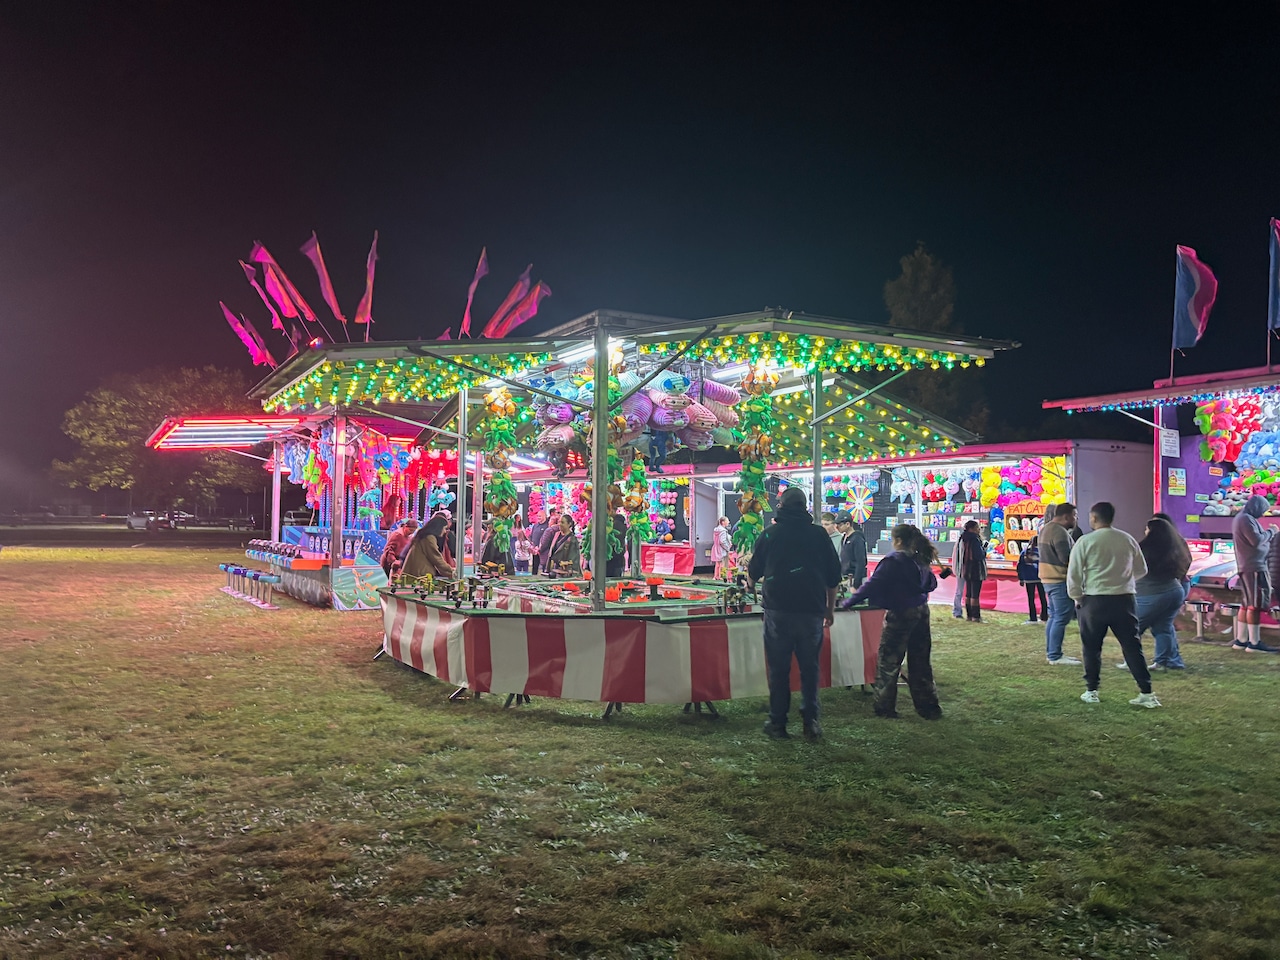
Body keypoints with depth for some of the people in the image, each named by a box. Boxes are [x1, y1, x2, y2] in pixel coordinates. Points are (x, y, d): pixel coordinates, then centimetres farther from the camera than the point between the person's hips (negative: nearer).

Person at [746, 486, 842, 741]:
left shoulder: (770, 534, 3)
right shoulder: (819, 534, 4)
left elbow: (753, 575, 13)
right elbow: (834, 577, 8)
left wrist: (752, 581, 36)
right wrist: (830, 609, 19)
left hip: (778, 611, -1)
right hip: (812, 611, 1)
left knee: (778, 669, 6)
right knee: (810, 667, 10)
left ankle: (778, 723, 11)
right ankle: (811, 722, 11)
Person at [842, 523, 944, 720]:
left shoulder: (893, 561, -16)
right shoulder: (921, 560, 6)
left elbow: (873, 585, -18)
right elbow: (931, 584, 18)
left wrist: (850, 602, -12)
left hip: (900, 615, -7)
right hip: (921, 612, 7)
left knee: (888, 661, 3)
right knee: (920, 661, 14)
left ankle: (885, 707, 7)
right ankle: (928, 706, 18)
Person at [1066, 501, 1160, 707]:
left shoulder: (1086, 541, -8)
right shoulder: (1128, 540, 4)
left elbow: (1073, 573, -6)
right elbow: (1141, 570, 15)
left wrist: (1077, 597, 9)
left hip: (1095, 600, -3)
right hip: (1124, 599, 3)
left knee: (1092, 647, 10)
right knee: (1132, 646, 7)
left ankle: (1091, 691, 15)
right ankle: (1146, 693, 5)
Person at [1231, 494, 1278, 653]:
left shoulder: (1241, 518, 19)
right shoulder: (1246, 519, -14)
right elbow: (1257, 540, -20)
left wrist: (1268, 535, 11)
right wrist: (1271, 531, -6)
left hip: (1247, 566, 11)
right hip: (1253, 567, -11)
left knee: (1247, 604, 11)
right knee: (1256, 604, -9)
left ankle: (1241, 640, 13)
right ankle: (1254, 643, -8)